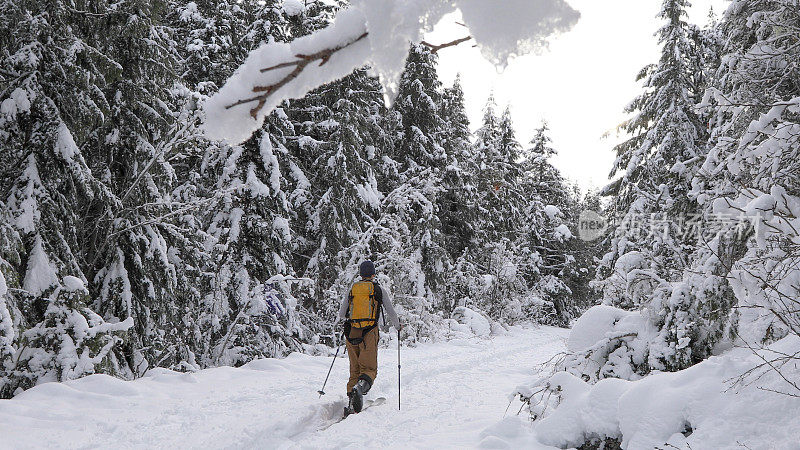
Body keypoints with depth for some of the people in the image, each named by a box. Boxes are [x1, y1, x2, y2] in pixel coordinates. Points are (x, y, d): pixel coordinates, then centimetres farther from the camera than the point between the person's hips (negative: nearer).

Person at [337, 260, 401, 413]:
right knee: (369, 369, -1)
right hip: (369, 333, -3)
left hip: (351, 333, 3)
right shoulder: (380, 289, 4)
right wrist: (397, 326, 25)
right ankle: (360, 387, -33)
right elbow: (391, 313, 6)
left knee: (355, 369, 12)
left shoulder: (352, 288, 10)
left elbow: (341, 315, 13)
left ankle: (352, 404, 1)